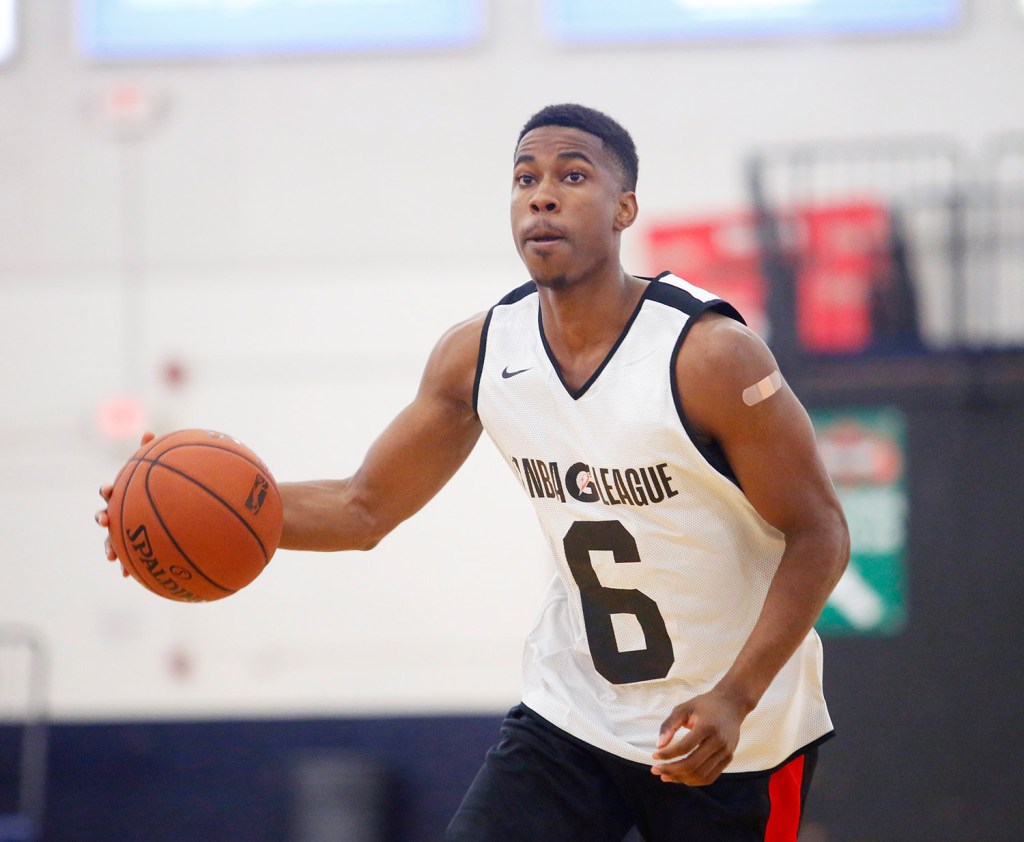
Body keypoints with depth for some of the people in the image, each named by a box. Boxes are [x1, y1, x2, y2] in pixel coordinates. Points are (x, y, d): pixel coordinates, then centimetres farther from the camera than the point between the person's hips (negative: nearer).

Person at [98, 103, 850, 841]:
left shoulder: (707, 355, -20)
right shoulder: (478, 354, -4)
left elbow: (819, 536, -15)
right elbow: (367, 508, 7)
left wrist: (733, 699, -26)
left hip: (734, 731, -4)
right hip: (572, 711, 4)